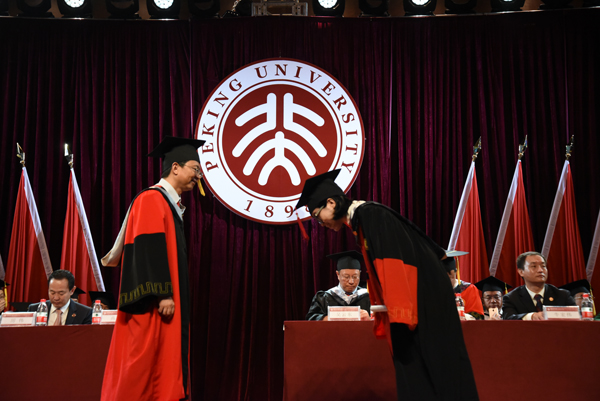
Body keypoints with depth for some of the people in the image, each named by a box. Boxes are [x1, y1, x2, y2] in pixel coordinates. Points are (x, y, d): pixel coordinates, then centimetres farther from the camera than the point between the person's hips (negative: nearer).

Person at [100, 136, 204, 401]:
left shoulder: (171, 204, 19)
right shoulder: (152, 199, -9)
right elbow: (149, 248, -19)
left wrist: (172, 295, 18)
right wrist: (163, 293, -24)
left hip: (170, 300, 10)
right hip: (156, 303, -10)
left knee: (164, 365, 8)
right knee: (145, 362, -7)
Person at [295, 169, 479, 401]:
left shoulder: (369, 214, -13)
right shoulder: (361, 220, 16)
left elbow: (394, 262, -22)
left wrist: (398, 313, -25)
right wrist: (381, 309, 21)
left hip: (424, 301, -9)